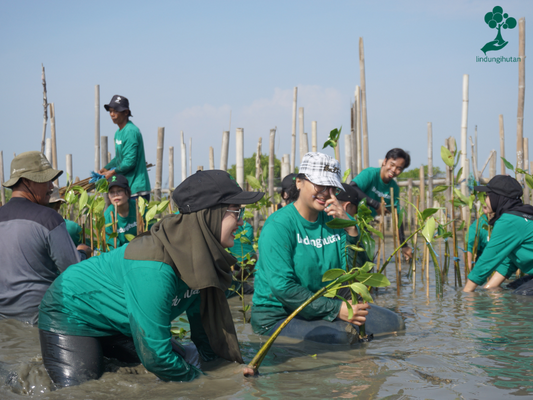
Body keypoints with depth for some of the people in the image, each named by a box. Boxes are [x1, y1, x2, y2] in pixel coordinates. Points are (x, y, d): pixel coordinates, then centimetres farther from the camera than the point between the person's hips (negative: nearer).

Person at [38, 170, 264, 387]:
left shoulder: (200, 254, -12)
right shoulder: (154, 268, -38)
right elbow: (155, 356, -34)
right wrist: (198, 378, -19)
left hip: (117, 321, 9)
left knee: (187, 360, 4)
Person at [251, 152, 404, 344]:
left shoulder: (333, 220, 6)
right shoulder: (278, 225, -14)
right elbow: (283, 288, -22)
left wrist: (350, 228, -15)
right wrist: (336, 309, -24)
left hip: (320, 309, 8)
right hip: (277, 317, -7)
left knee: (393, 323, 1)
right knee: (344, 335, -32)